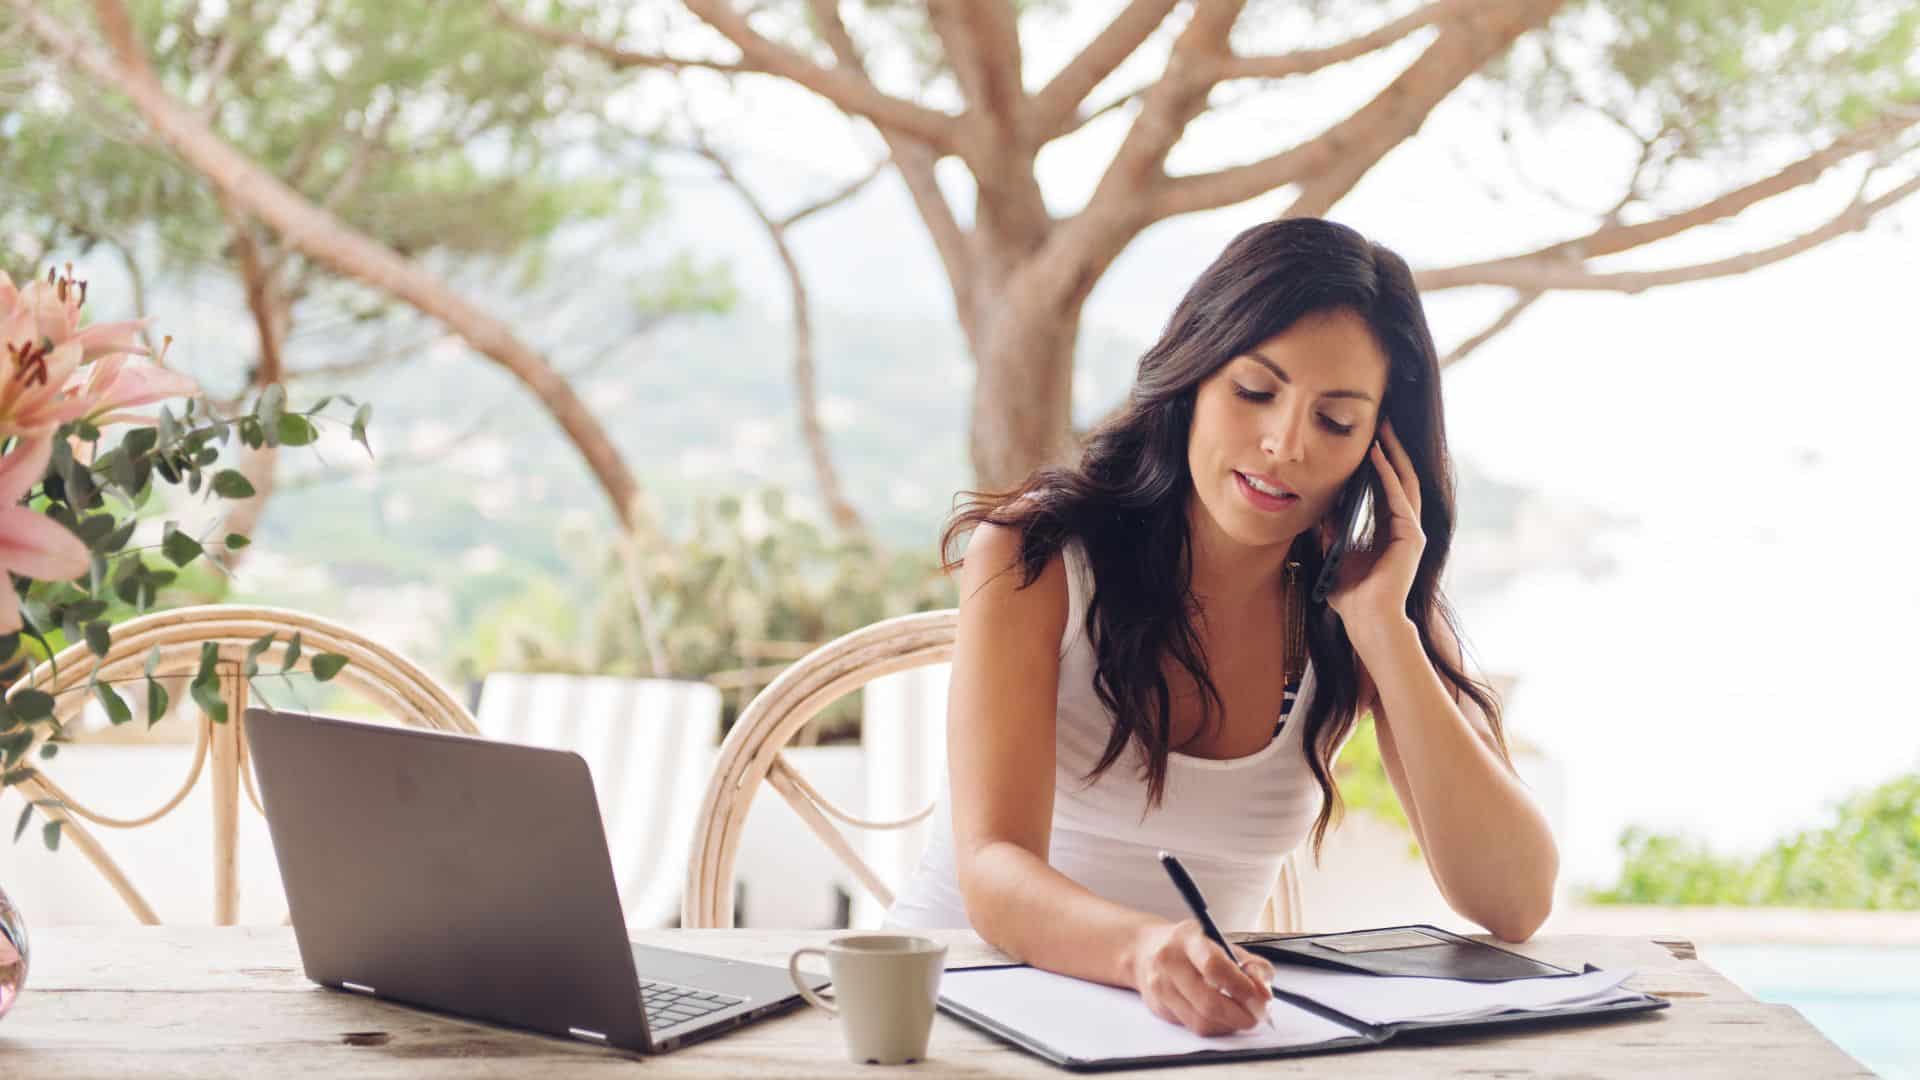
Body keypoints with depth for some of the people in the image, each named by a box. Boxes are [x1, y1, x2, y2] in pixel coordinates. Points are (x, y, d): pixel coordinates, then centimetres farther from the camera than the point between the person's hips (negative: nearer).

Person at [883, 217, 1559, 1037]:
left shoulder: (1357, 610, 0)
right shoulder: (1034, 556, -10)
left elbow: (1515, 906, -10)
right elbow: (993, 873, -21)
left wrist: (1383, 628, -16)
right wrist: (1145, 947, -41)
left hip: (1185, 1021, 2)